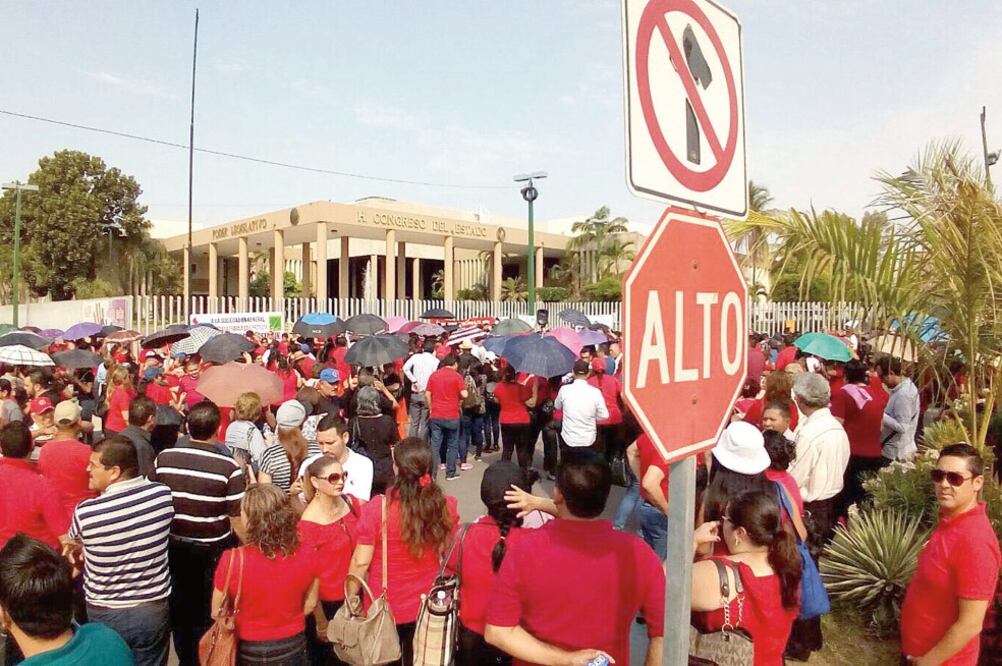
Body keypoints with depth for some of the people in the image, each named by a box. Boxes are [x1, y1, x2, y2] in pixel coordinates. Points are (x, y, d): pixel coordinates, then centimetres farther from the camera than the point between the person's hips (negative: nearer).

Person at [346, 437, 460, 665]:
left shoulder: (377, 507, -23)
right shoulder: (445, 506, -15)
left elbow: (360, 563, -16)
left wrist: (350, 600, 0)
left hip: (386, 607, -2)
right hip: (429, 606, 2)